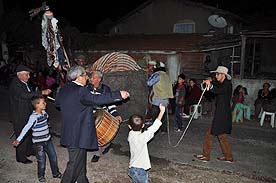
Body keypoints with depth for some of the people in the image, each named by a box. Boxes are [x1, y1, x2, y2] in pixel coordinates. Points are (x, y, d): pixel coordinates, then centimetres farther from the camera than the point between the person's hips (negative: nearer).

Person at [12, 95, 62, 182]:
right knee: (41, 160, 5)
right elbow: (26, 128, -28)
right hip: (39, 142, -7)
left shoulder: (44, 112, -2)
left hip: (48, 139, 7)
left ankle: (56, 173, 32)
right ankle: (41, 176, 30)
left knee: (53, 157, 14)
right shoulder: (34, 117, -24)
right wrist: (18, 139, -31)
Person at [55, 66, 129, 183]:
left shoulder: (63, 89, 7)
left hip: (68, 133, 10)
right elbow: (96, 99, -33)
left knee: (80, 160, 22)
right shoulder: (81, 91, -21)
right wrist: (119, 95, -33)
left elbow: (57, 103, 22)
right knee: (75, 164, 4)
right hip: (78, 135, -10)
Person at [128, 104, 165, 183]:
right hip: (139, 171, -7)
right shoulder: (142, 137, -27)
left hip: (133, 168, 7)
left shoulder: (130, 135, -9)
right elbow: (154, 127, -25)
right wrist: (162, 111, -22)